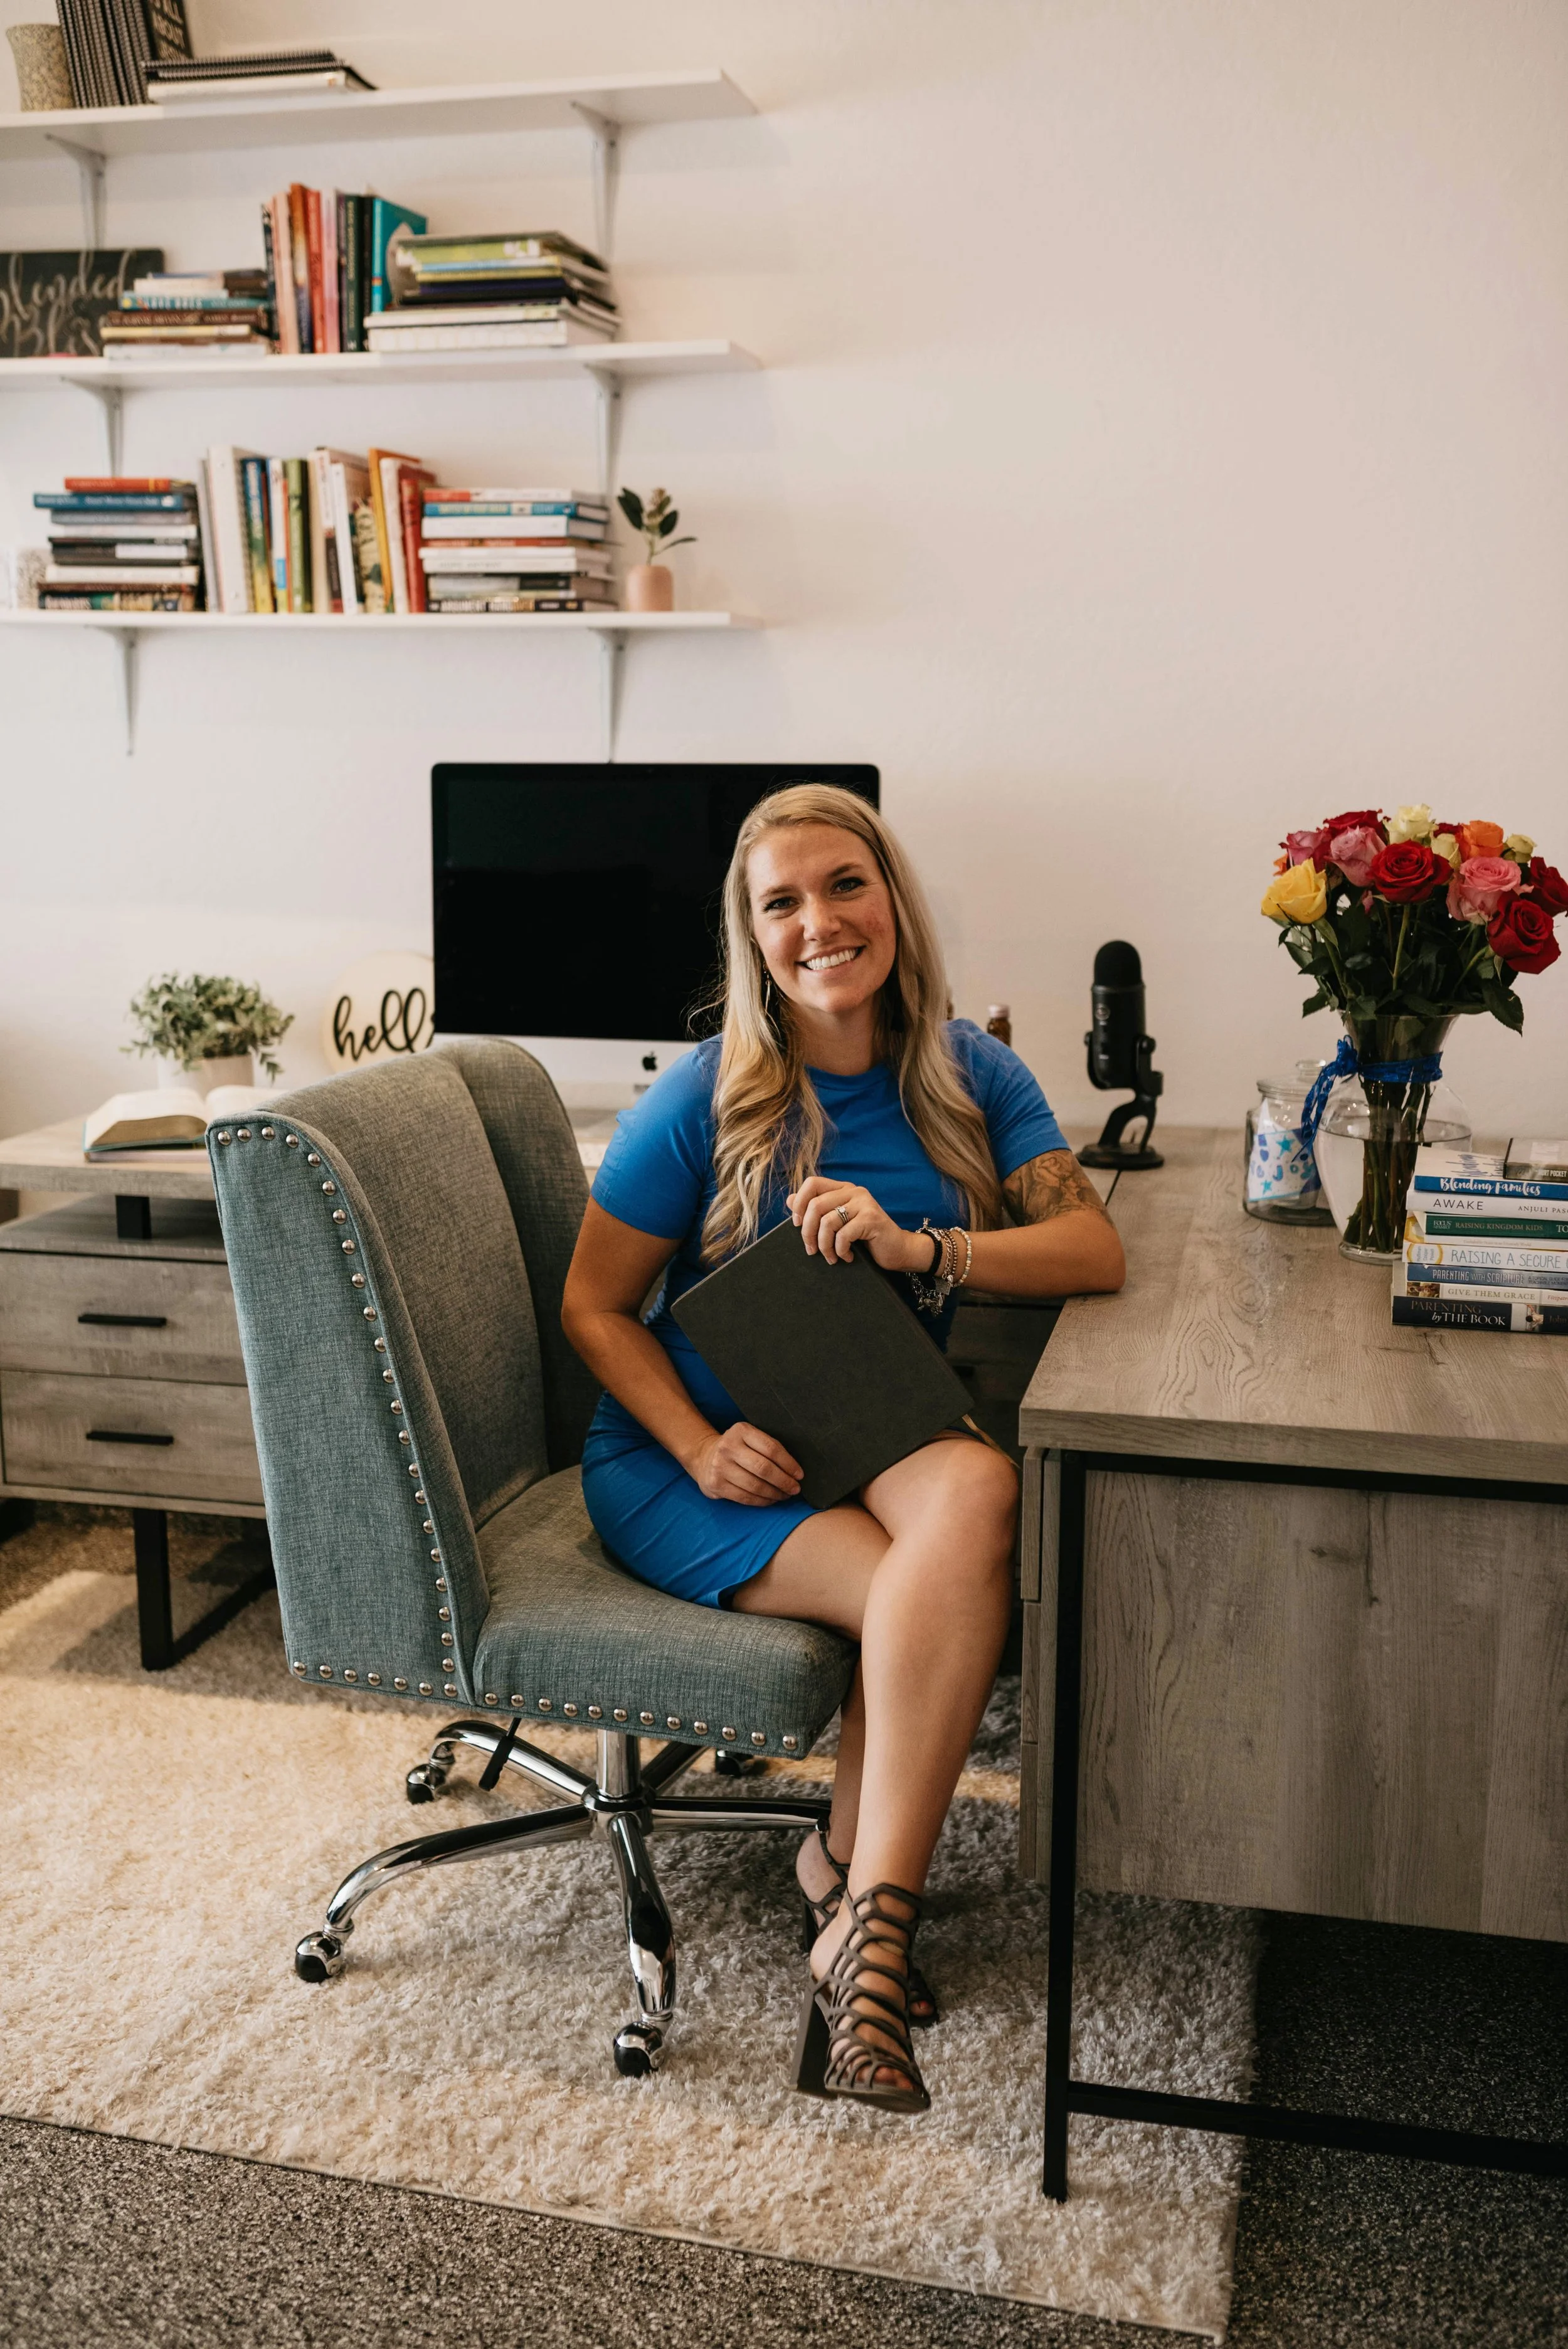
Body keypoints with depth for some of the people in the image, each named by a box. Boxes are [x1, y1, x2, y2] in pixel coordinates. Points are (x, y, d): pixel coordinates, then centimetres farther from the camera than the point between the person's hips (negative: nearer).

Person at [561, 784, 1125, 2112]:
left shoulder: (967, 1074, 2)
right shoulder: (703, 1100, -8)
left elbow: (1097, 1250, -8)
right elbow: (595, 1310, -2)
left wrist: (918, 1248, -25)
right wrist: (703, 1451, -18)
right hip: (689, 1460, -4)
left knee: (975, 1487, -33)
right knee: (951, 1594, -31)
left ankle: (856, 1879, -21)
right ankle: (869, 1892, -16)